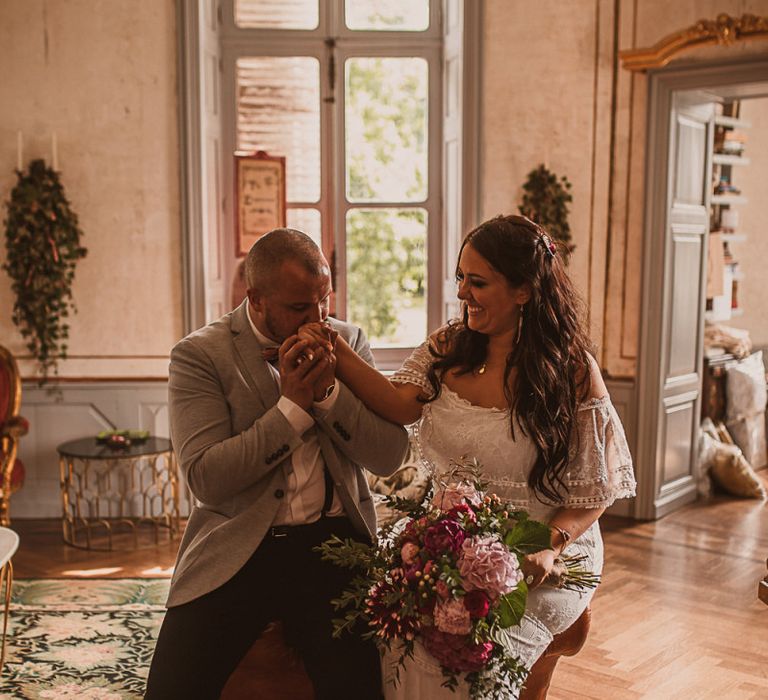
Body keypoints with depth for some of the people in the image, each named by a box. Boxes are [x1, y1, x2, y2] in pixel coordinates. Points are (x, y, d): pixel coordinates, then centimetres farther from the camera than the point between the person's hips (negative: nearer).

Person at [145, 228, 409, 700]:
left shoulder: (348, 342, 6)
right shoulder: (200, 355, -3)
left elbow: (390, 458, 0)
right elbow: (206, 479, -13)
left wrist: (328, 389, -13)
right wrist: (292, 404, -17)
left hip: (333, 542, 2)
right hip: (237, 551, -1)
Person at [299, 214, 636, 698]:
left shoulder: (572, 372, -8)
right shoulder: (449, 347, 5)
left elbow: (595, 492, -4)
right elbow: (402, 405, -11)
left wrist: (551, 545, -21)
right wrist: (337, 354, -23)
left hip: (533, 563, -4)